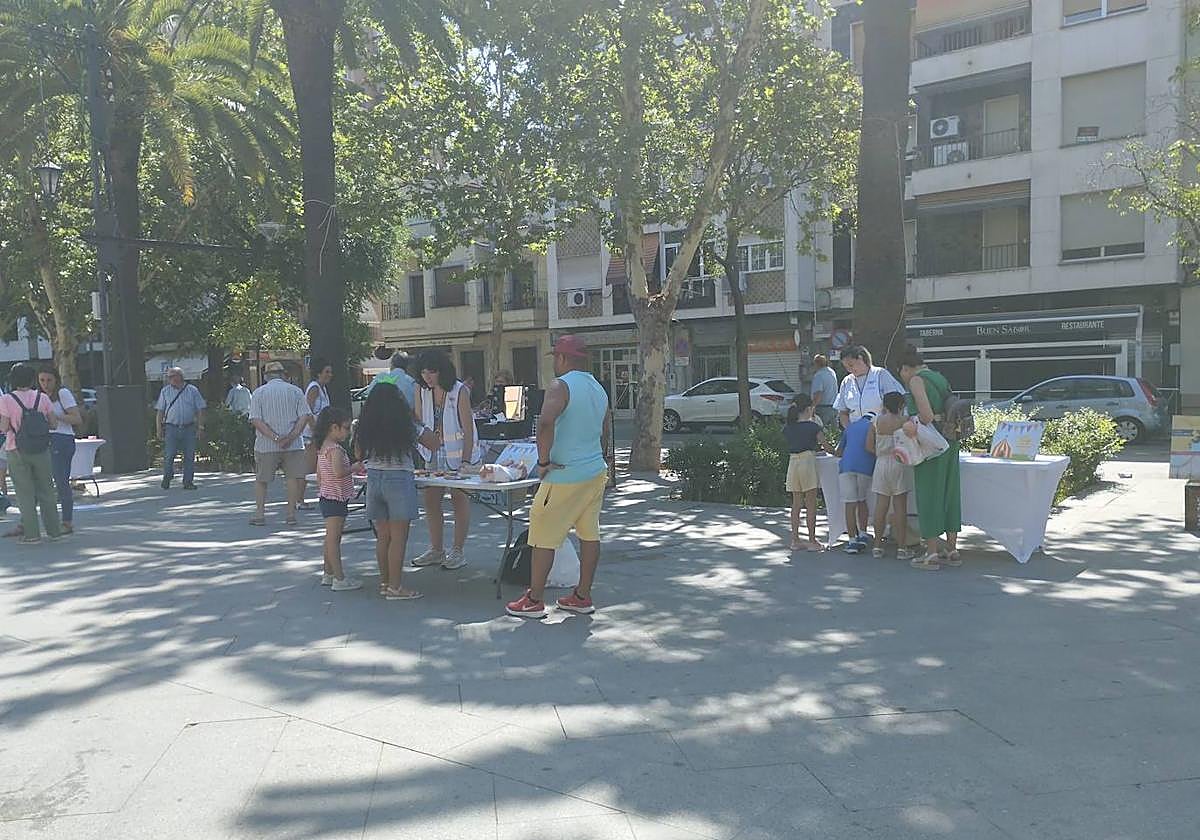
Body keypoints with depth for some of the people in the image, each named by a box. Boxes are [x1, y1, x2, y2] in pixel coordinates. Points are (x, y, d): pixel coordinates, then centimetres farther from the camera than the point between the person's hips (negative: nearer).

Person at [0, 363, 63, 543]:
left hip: (17, 452, -2)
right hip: (41, 451, 2)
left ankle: (32, 533, 5)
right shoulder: (42, 398, -1)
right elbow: (54, 424, 0)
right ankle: (54, 530, 14)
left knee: (25, 493, 5)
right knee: (46, 491, 12)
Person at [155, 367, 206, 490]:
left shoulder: (192, 390, 6)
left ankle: (188, 481, 10)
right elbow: (160, 412, 9)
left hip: (189, 428, 0)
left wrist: (200, 427, -1)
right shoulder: (165, 391, 8)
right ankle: (167, 478, 14)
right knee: (169, 455, -6)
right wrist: (159, 429, 3)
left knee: (189, 456, 1)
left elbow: (200, 410, 6)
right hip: (171, 428, 0)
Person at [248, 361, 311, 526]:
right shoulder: (295, 391, 5)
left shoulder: (258, 392, 3)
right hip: (293, 445, 0)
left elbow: (255, 420, -9)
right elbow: (305, 416, -6)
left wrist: (275, 437, -14)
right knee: (293, 477, 7)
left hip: (266, 445, 0)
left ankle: (260, 513, 11)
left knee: (261, 479, 13)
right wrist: (292, 436, -11)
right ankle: (291, 513, 3)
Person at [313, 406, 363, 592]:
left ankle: (328, 574, 26)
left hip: (326, 497, 10)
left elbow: (319, 476, 18)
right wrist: (354, 467, -17)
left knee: (331, 538, 17)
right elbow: (339, 472, -32)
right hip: (336, 498, -10)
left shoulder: (322, 448, 13)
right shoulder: (335, 449, -18)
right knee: (334, 538, -8)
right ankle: (339, 579, -5)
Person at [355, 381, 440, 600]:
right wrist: (423, 431, 17)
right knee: (398, 537, 0)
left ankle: (384, 582, 21)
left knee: (382, 536, 12)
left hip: (374, 480, 5)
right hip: (399, 480, -5)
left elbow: (359, 455, 16)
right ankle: (395, 587, 1)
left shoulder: (364, 429, 4)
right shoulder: (407, 427, -6)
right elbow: (435, 444, 2)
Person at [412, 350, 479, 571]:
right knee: (431, 499, 6)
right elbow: (419, 422, 9)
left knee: (459, 498, 1)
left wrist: (465, 461, -17)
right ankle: (436, 550, 19)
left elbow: (468, 430, -14)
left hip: (457, 452, -5)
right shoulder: (421, 391, 1)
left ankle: (457, 551, 10)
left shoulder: (459, 391, -14)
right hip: (433, 453, 5)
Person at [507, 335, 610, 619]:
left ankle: (534, 601, 10)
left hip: (564, 477, -8)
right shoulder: (599, 389, 12)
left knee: (543, 537, 2)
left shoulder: (560, 386, -14)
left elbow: (546, 423, -31)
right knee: (589, 534, 11)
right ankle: (583, 597, 19)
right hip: (596, 471, 8)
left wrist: (543, 461, -21)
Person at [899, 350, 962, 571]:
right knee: (949, 493, 12)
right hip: (950, 444, 8)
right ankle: (952, 551, 18)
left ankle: (932, 554, 1)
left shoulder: (916, 380, -7)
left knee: (929, 494, -2)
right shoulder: (940, 378, 17)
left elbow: (926, 414, -19)